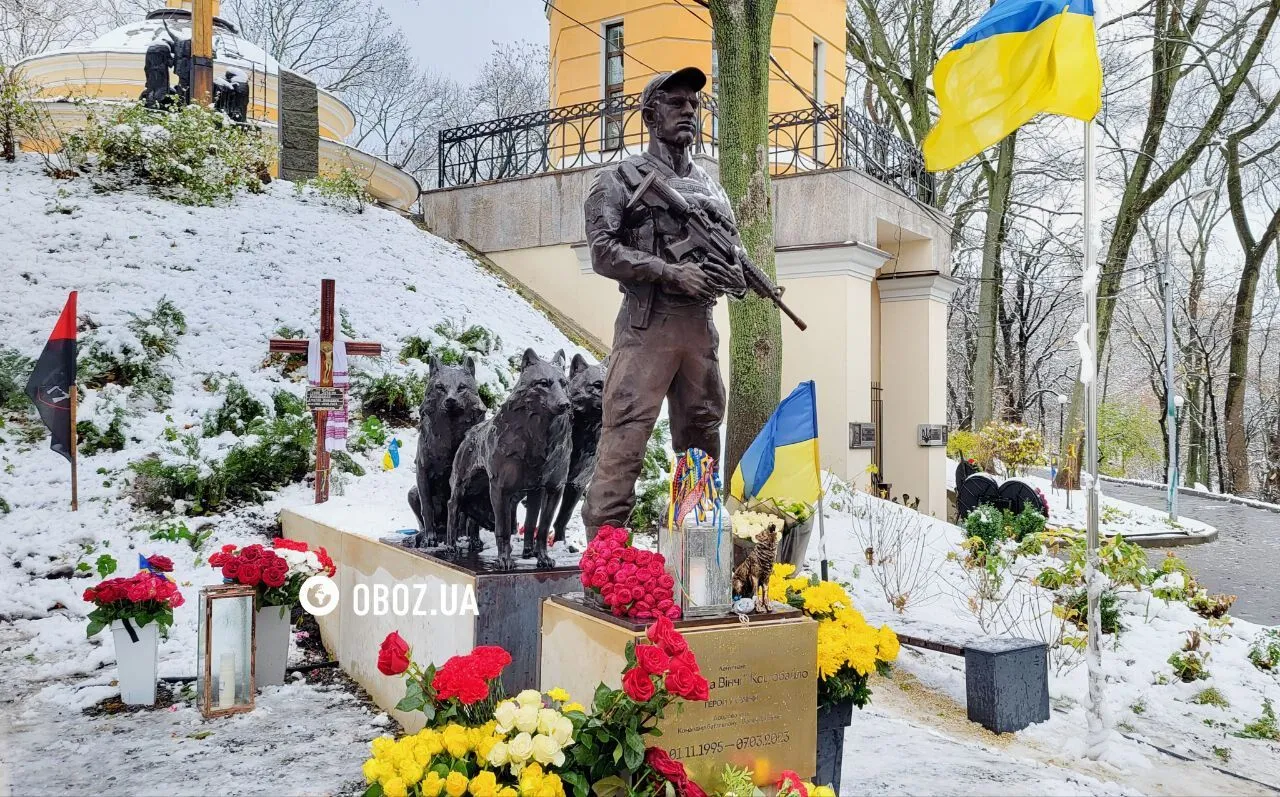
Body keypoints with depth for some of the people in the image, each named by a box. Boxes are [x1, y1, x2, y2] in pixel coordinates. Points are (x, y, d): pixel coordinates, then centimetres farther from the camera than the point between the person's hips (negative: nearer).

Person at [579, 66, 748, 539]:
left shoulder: (711, 186, 20)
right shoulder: (620, 179, 2)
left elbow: (733, 250, 22)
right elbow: (603, 252, -9)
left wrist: (735, 276, -3)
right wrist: (674, 273, -17)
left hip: (701, 327, 6)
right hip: (646, 326, -6)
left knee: (702, 441, 11)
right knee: (625, 439, -10)